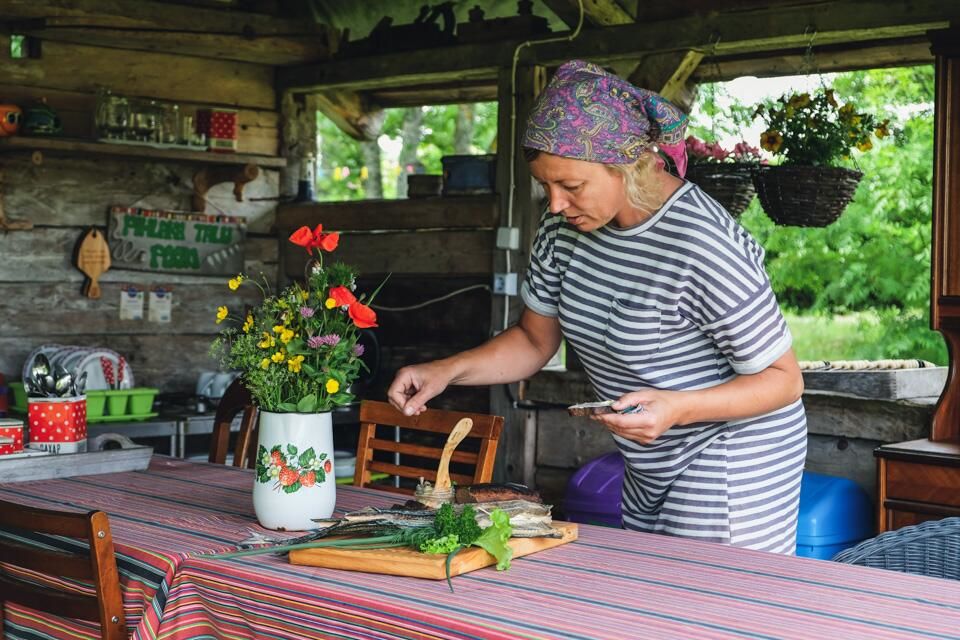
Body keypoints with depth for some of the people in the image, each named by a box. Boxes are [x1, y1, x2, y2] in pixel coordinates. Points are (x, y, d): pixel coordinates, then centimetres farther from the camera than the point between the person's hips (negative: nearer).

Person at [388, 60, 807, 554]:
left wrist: (678, 409, -35)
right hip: (649, 474, 8)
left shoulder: (702, 245, -28)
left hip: (736, 467, -8)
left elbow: (784, 380, -20)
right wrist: (447, 371, -10)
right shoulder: (565, 226, -4)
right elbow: (534, 340, 7)